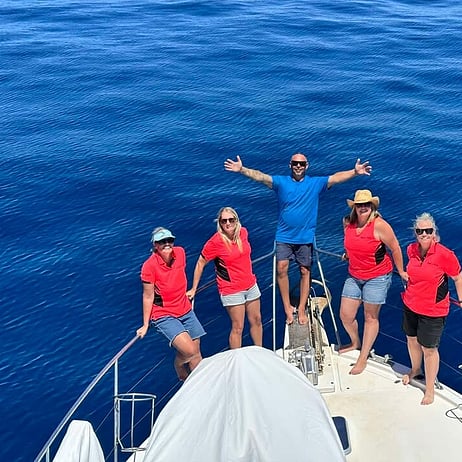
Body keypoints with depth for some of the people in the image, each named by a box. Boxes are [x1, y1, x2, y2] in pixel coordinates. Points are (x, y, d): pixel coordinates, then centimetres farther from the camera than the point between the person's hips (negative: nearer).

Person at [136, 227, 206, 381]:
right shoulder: (149, 265, -19)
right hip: (163, 315, -5)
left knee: (196, 354, 6)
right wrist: (145, 325, -6)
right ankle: (179, 369, 16)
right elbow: (148, 296, -12)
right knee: (189, 351, -18)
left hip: (186, 311, 6)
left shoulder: (180, 252, -5)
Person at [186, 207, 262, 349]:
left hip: (251, 285, 6)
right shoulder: (215, 241, -18)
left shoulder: (243, 232, -2)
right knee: (237, 328, 1)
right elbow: (200, 264, -9)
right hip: (231, 290, -6)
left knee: (256, 320, 16)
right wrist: (193, 289, -6)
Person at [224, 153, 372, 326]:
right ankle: (288, 308, 4)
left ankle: (301, 309, 19)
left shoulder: (316, 183, 0)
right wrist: (241, 169, -27)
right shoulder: (281, 182, -1)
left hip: (305, 237, 1)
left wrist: (355, 172, -27)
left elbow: (336, 177, -12)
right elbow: (260, 176, -12)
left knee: (305, 271, 6)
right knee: (281, 268, -11)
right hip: (284, 236, 0)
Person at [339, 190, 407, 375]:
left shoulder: (379, 225, -19)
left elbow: (395, 248, -9)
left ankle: (363, 358, 18)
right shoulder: (348, 223, -2)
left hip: (377, 277, -5)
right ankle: (355, 342, 36)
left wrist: (401, 272, -1)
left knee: (371, 318, 6)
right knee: (345, 315, 6)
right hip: (354, 276, 6)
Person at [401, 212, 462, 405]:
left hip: (433, 310, -6)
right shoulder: (411, 250, -6)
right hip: (410, 304, 6)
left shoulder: (444, 255, -22)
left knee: (429, 348, 3)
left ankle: (430, 388, 20)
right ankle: (415, 370, 49)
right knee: (412, 339, 22)